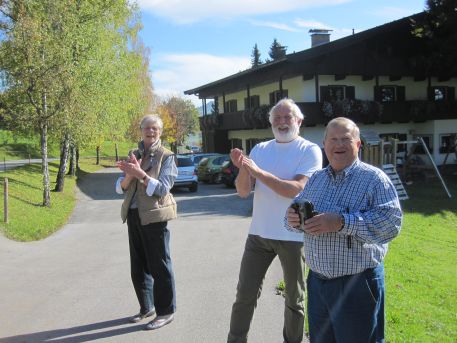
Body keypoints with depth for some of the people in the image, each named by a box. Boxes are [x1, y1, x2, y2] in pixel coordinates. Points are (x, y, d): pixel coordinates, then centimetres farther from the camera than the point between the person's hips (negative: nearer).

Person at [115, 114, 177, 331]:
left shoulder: (166, 156, -4)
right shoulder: (134, 155, 12)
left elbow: (162, 188, -13)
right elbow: (120, 188, 6)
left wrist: (140, 174, -23)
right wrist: (129, 174, -14)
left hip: (154, 216, -6)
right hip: (133, 216, 6)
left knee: (159, 266, 0)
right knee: (138, 266, 15)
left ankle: (165, 312, 14)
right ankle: (146, 307, 32)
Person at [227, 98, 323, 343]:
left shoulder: (310, 150, -7)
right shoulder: (260, 149, 5)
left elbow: (297, 189, -20)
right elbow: (243, 191, 1)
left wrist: (258, 171, -22)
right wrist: (243, 169, -19)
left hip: (293, 236, -3)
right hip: (258, 233, 3)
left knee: (294, 299, 14)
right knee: (245, 294, 9)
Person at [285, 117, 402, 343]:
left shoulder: (374, 178, -10)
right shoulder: (316, 179, 9)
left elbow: (391, 221, -22)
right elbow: (296, 210, 15)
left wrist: (341, 223, -30)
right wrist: (293, 218, -10)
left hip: (357, 284, -6)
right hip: (317, 280, 6)